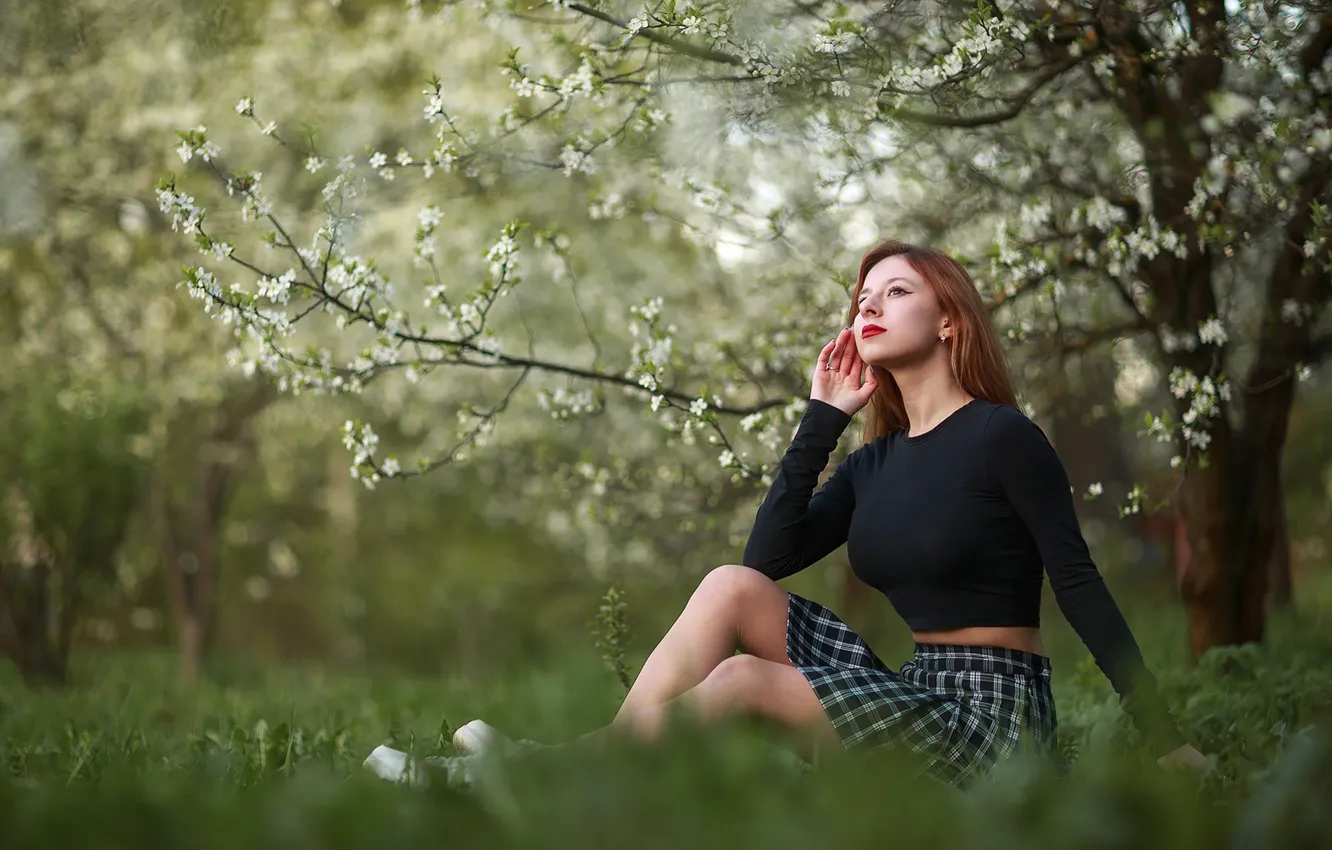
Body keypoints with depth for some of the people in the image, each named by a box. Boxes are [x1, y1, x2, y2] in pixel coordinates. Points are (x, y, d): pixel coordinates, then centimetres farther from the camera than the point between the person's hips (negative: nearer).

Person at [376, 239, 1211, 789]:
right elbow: (770, 556, 3)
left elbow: (1082, 589, -7)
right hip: (915, 696, 7)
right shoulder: (877, 460, 14)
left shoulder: (1002, 438, -6)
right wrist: (823, 420, 1)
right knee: (733, 585, -9)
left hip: (993, 712, -7)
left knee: (742, 679, -22)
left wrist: (1167, 743, -8)